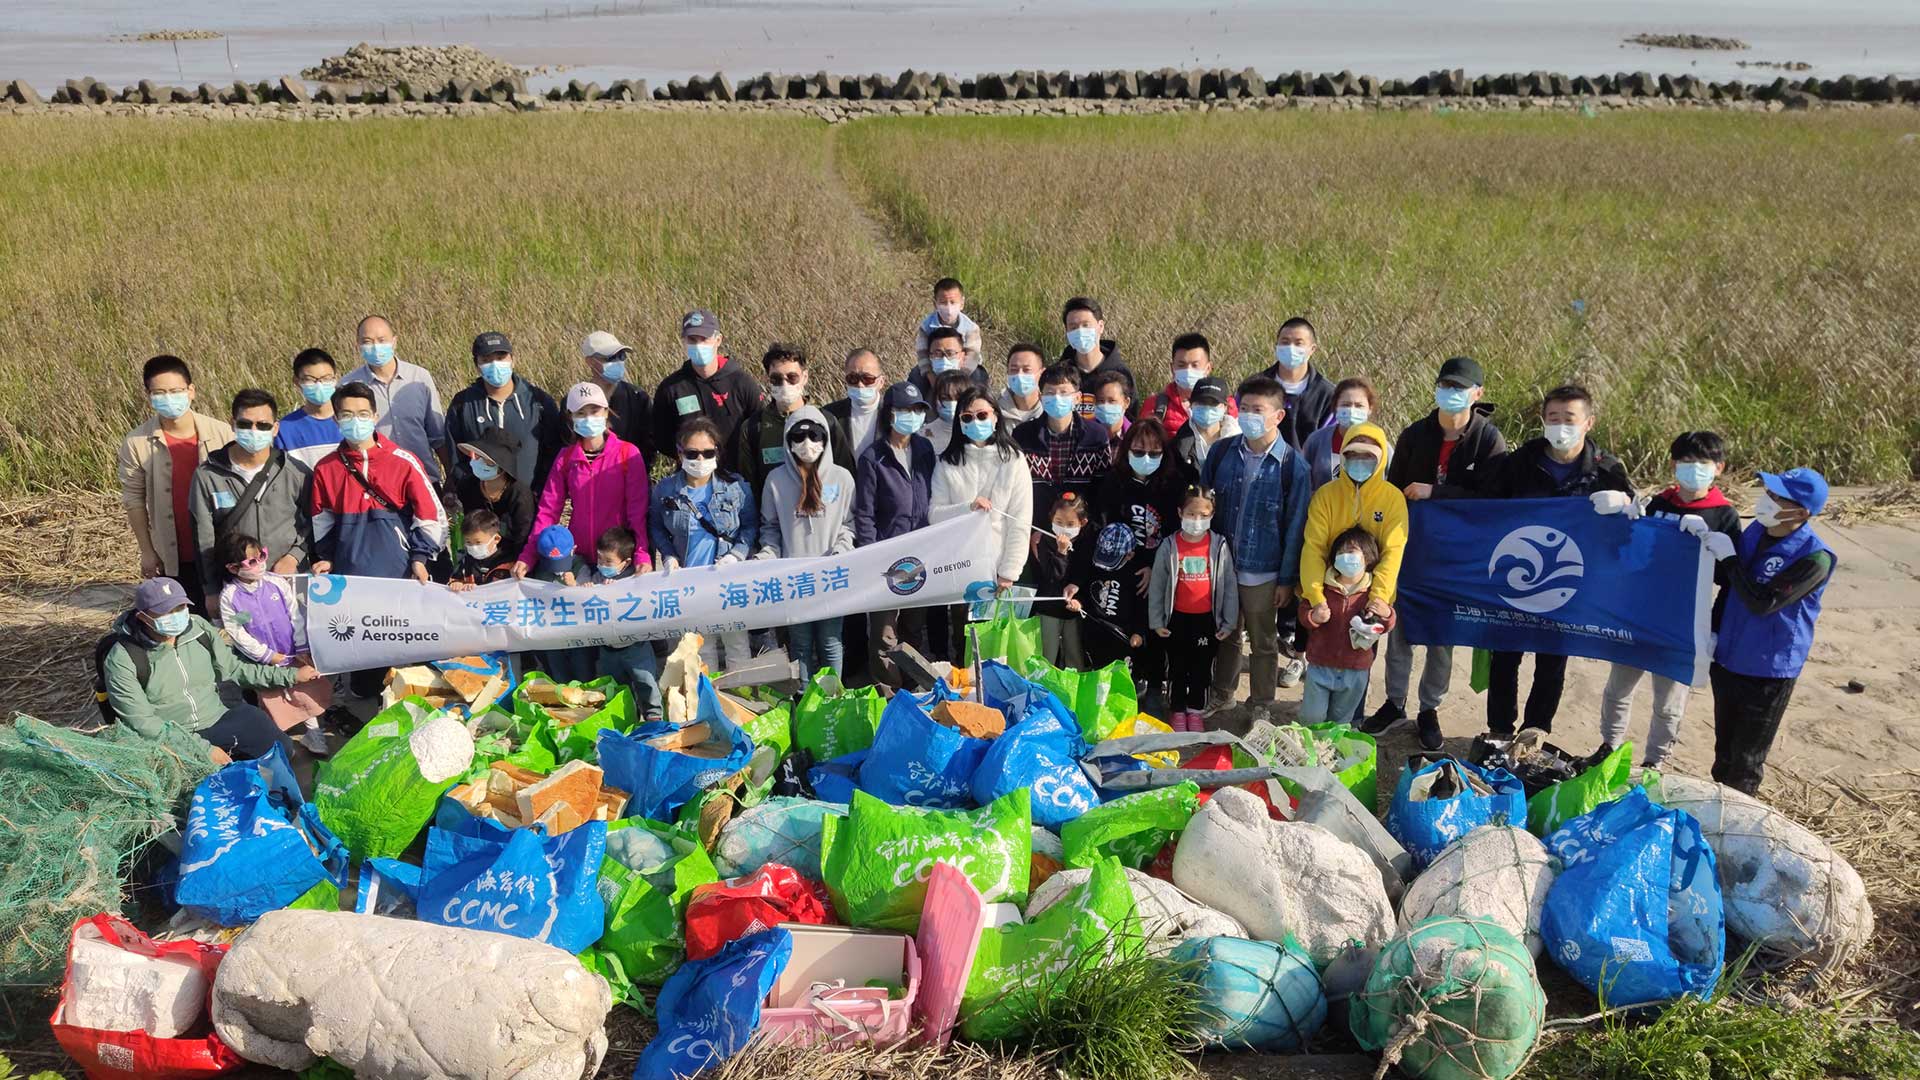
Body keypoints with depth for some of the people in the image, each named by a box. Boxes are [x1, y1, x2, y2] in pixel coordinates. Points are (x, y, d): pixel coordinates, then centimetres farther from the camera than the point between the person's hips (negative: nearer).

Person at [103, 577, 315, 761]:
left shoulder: (198, 628, -1)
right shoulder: (122, 660, -14)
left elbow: (233, 668, 14)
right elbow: (142, 723, -16)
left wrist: (290, 675, 10)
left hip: (218, 722, 5)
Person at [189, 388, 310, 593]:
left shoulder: (297, 474, -1)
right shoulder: (207, 475, -2)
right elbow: (203, 541, 0)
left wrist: (293, 556, -6)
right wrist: (212, 591, -3)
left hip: (289, 580, 0)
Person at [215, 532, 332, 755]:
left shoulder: (277, 582, -6)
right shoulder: (229, 596, -12)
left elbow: (297, 615, -3)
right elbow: (237, 634, -12)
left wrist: (302, 649, -6)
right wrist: (269, 656, -13)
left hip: (294, 654, 2)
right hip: (262, 662, -2)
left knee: (307, 691, 5)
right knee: (274, 701, 6)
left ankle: (313, 730, 19)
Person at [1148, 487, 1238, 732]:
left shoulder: (1220, 546, -7)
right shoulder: (1169, 546, -8)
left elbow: (1229, 586, -1)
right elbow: (1157, 586, -1)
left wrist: (1229, 622, 0)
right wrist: (1156, 621, 0)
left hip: (1207, 619, 0)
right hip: (1177, 619, 0)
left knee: (1202, 668, 14)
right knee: (1177, 667, 13)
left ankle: (1196, 711, 31)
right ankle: (1177, 711, 29)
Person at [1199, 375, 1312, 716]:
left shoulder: (1293, 465, -12)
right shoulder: (1221, 451, -4)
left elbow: (1296, 527, -8)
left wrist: (1287, 579, -6)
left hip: (1263, 572, -3)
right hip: (1219, 565, 3)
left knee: (1263, 643, 13)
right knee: (1225, 636, 20)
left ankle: (1260, 707, 31)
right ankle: (1220, 695, 40)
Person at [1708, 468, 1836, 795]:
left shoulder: (1815, 557, -22)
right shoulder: (1755, 530, -1)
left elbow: (1763, 602, -27)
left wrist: (1727, 558, -21)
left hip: (1769, 672, -6)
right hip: (1727, 660, 6)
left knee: (1747, 760, 9)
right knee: (1724, 751, 20)